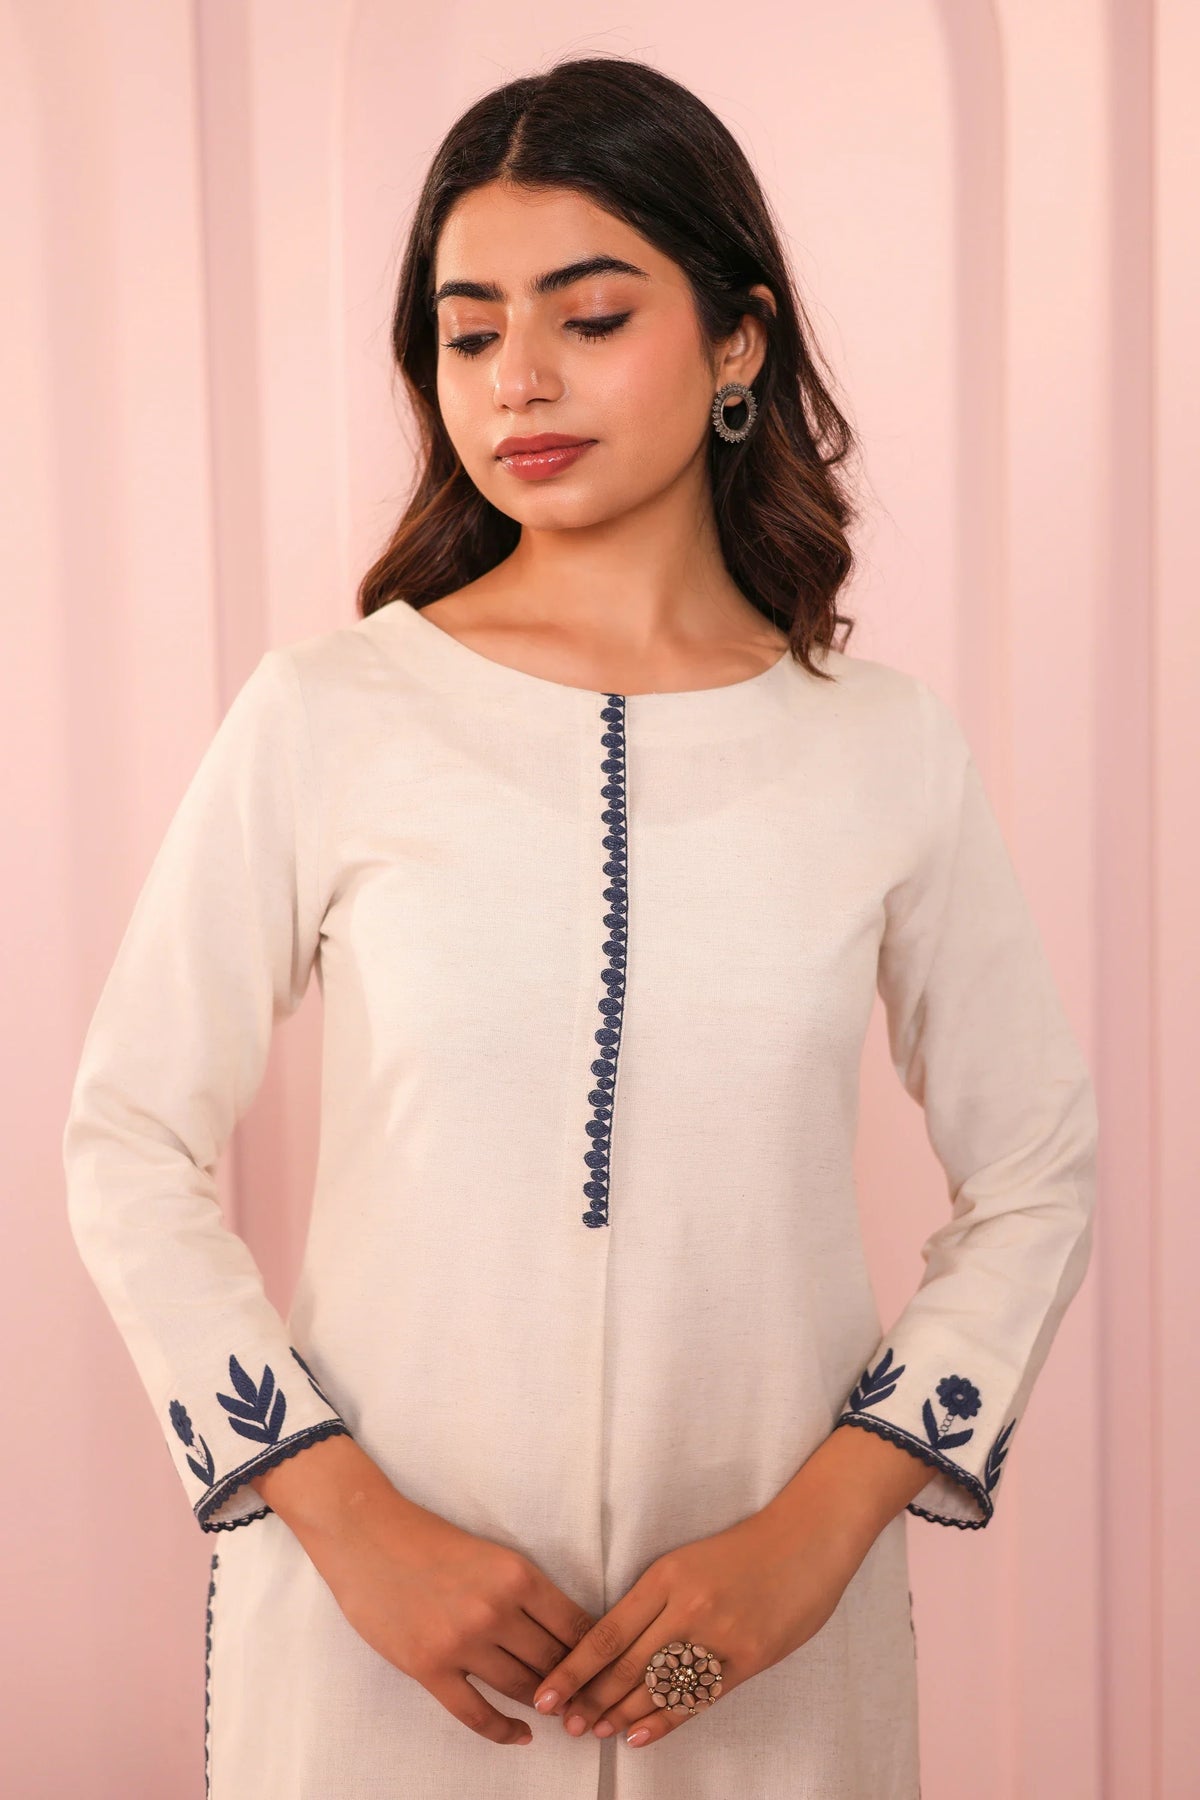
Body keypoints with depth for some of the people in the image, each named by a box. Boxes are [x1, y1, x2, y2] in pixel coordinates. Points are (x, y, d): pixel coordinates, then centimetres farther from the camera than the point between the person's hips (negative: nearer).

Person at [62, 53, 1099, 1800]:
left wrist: (819, 1527, -7)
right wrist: (352, 1520, -11)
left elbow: (1035, 1175, 3)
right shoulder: (324, 717, -7)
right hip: (380, 1613, -1)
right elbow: (131, 1143, -3)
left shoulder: (890, 745, -3)